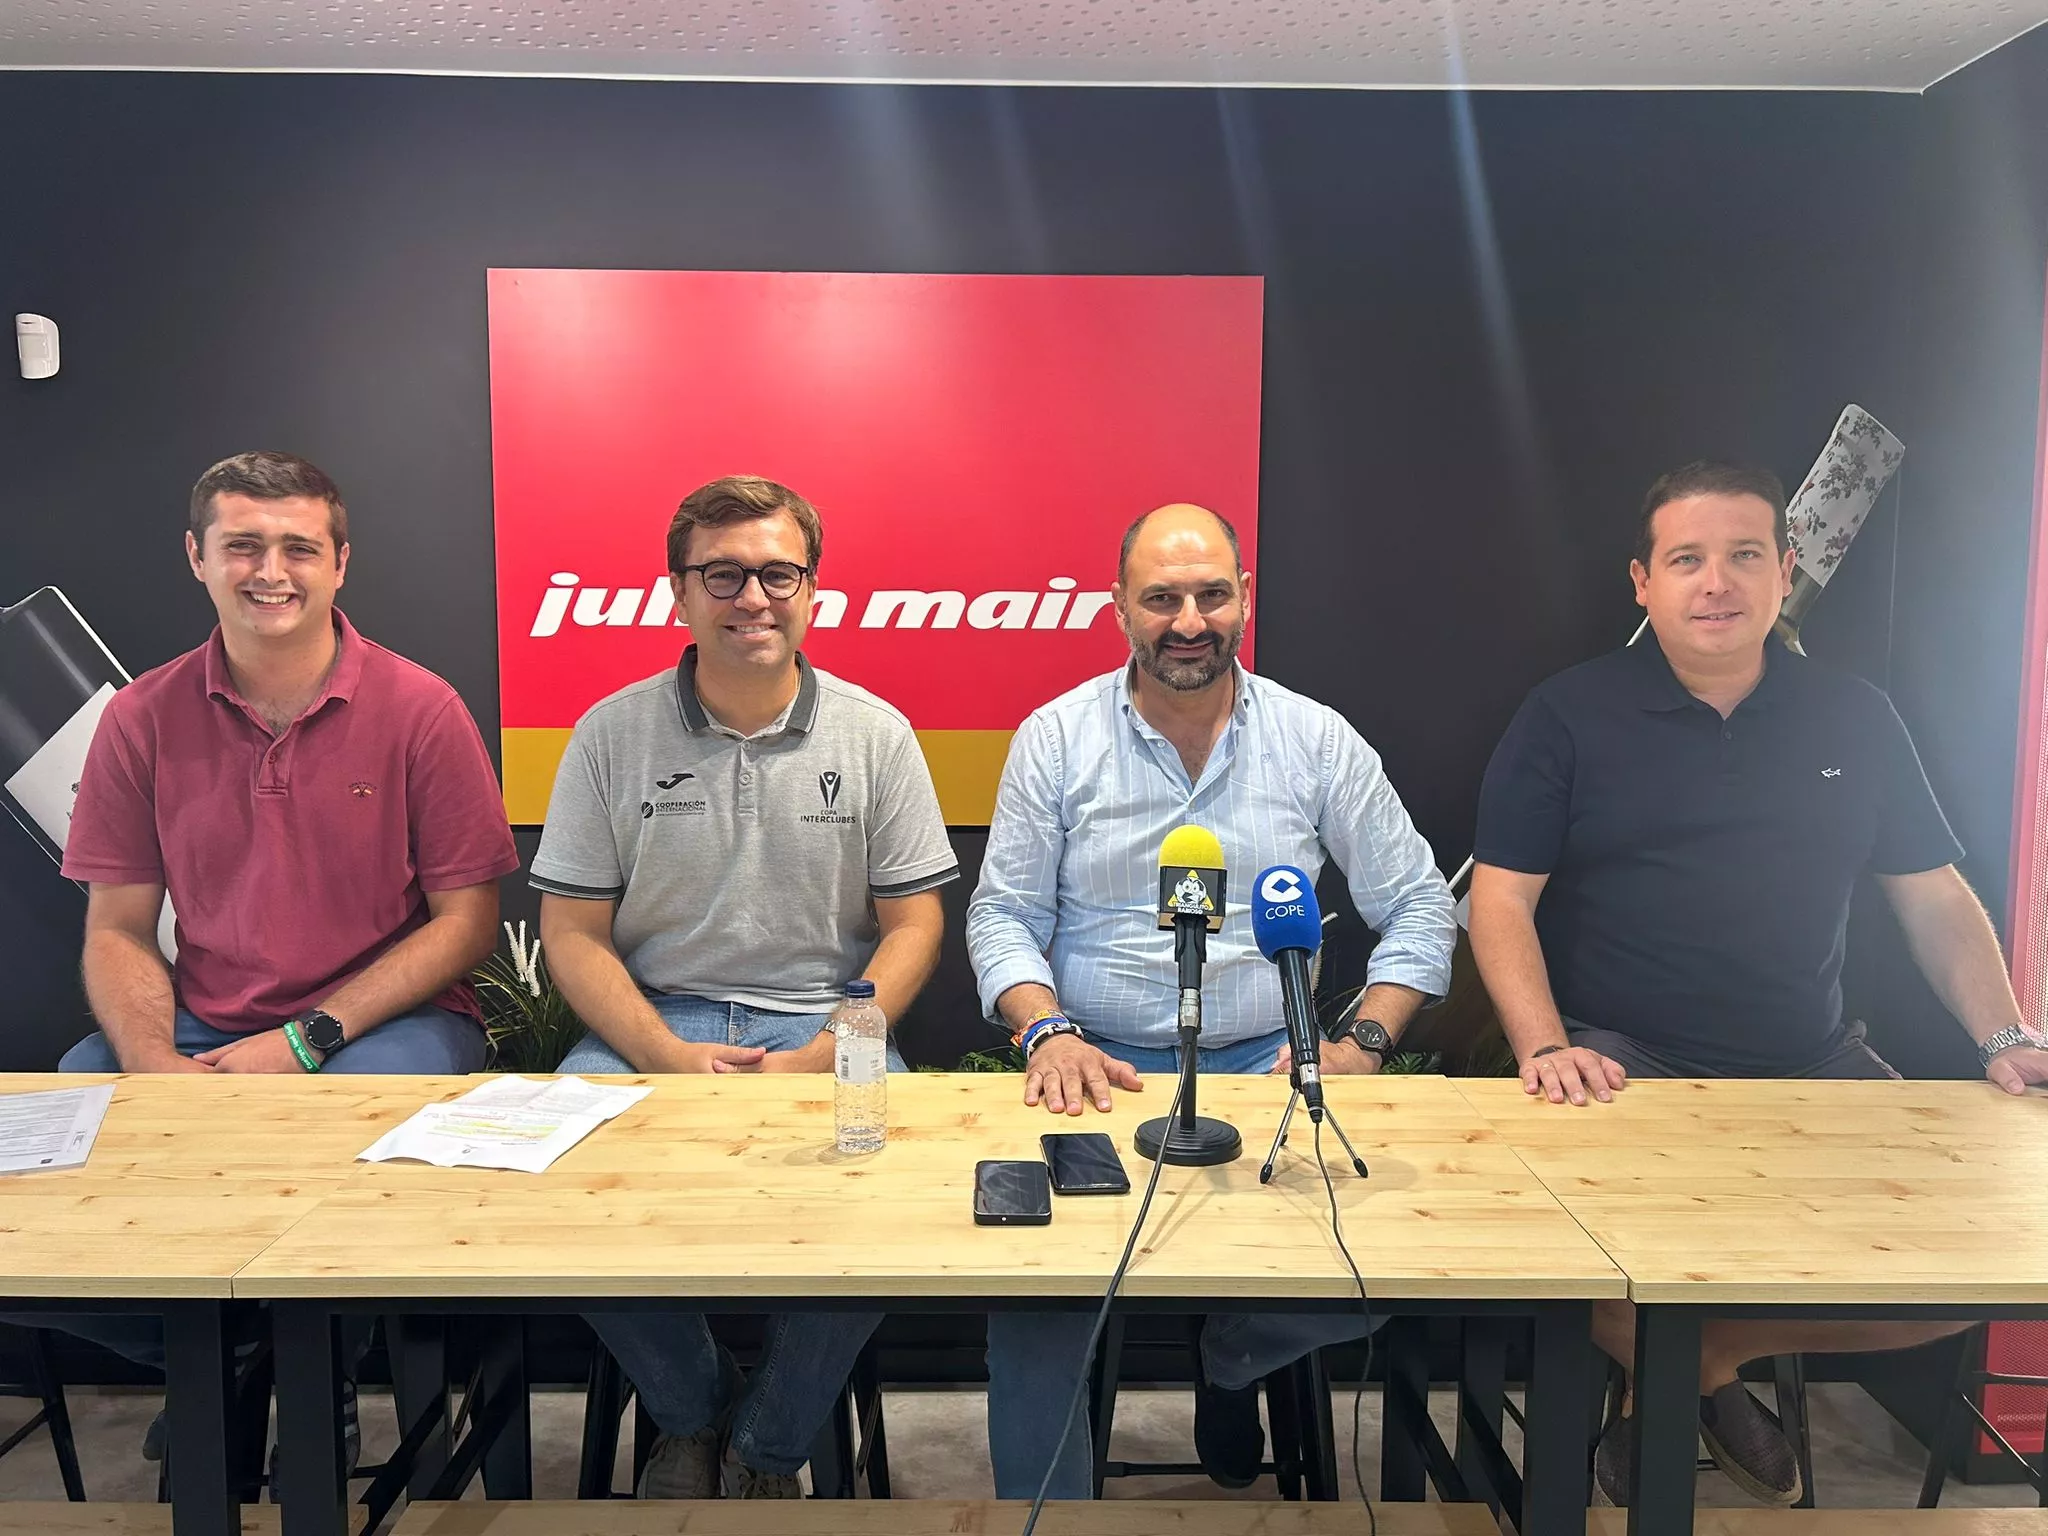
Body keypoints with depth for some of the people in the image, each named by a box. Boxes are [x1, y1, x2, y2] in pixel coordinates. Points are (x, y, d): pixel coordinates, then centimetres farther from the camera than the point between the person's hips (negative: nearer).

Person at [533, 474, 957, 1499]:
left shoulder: (874, 734, 2)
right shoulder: (613, 733, 3)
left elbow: (912, 923, 2)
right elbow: (573, 933, 1)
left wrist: (825, 1057, -14)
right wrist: (668, 1056, -15)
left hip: (824, 1025, 0)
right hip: (650, 1022, 1)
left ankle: (767, 1446, 1)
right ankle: (690, 1413, 5)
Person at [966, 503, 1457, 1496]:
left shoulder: (1316, 739, 4)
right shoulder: (1056, 738, 2)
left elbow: (1418, 908, 7)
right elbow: (1002, 915, 3)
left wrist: (1362, 1044, -7)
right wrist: (1047, 1032, -15)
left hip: (1265, 1067, 2)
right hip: (1098, 1068, -1)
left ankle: (1233, 1362, 15)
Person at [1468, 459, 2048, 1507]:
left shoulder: (1856, 721, 10)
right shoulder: (1567, 716, -1)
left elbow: (1934, 898, 14)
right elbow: (1501, 900, -6)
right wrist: (1545, 1047, -20)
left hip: (1813, 1067, 4)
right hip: (1625, 1063, -4)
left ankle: (1716, 1353, 14)